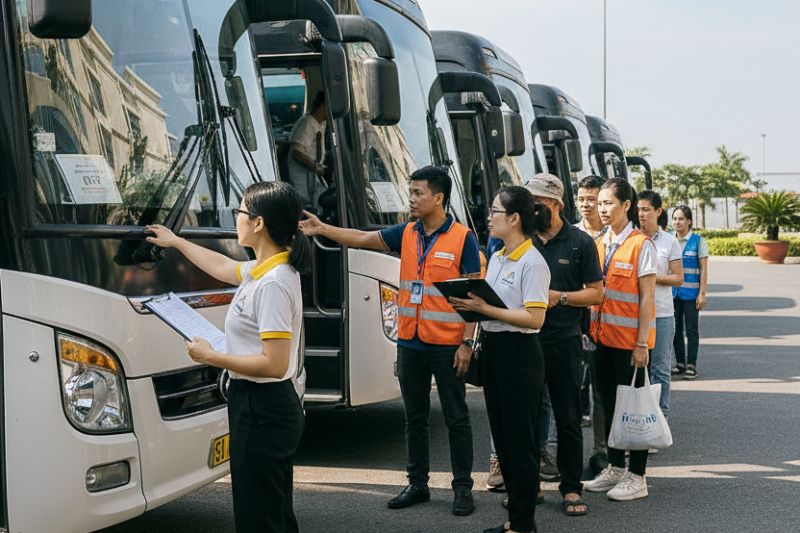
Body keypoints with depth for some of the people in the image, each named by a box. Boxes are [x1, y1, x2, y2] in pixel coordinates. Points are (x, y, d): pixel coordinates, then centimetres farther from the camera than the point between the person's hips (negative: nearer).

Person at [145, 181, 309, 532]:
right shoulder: (262, 270, 8)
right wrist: (176, 242, 42)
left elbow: (274, 364, -26)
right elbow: (222, 267, 31)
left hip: (262, 411, -10)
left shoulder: (273, 284, -22)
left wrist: (210, 357, -16)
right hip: (268, 408, 10)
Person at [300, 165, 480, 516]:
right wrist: (322, 229, -12)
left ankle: (463, 488, 12)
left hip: (447, 346, -5)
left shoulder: (463, 238, -8)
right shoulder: (406, 234, 7)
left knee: (456, 418, 3)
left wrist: (467, 343, -13)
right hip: (410, 343, 6)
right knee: (415, 418, 13)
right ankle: (417, 484, 24)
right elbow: (362, 239, 2)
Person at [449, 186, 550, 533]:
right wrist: (471, 304, -1)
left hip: (519, 354, -9)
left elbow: (534, 318, -21)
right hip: (492, 348, 9)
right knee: (501, 437, 14)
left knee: (519, 440, -2)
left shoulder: (532, 262, -14)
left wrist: (485, 309, -21)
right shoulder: (496, 258, 13)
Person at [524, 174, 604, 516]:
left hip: (563, 343, -2)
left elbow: (596, 293, -1)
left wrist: (560, 297, -13)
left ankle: (571, 488, 13)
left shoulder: (580, 243, 0)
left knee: (568, 420, 4)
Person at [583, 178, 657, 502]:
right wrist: (592, 330, 7)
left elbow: (646, 298, -11)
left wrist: (642, 343, -15)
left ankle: (637, 477, 7)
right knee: (609, 404, 13)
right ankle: (615, 468, 25)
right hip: (603, 337, 7)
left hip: (630, 338, -7)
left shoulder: (641, 245, -10)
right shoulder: (600, 245, 10)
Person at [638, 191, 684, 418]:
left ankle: (661, 414, 11)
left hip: (661, 314, -1)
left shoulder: (670, 241, 2)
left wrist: (654, 277, -13)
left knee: (660, 368, 3)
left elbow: (678, 278, 1)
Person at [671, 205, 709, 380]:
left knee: (691, 330, 1)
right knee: (676, 329, 10)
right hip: (672, 292, 4)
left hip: (690, 292, -4)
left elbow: (704, 269, -5)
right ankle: (680, 363, 20)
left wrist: (702, 293, -11)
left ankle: (691, 365, 6)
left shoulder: (698, 241, -5)